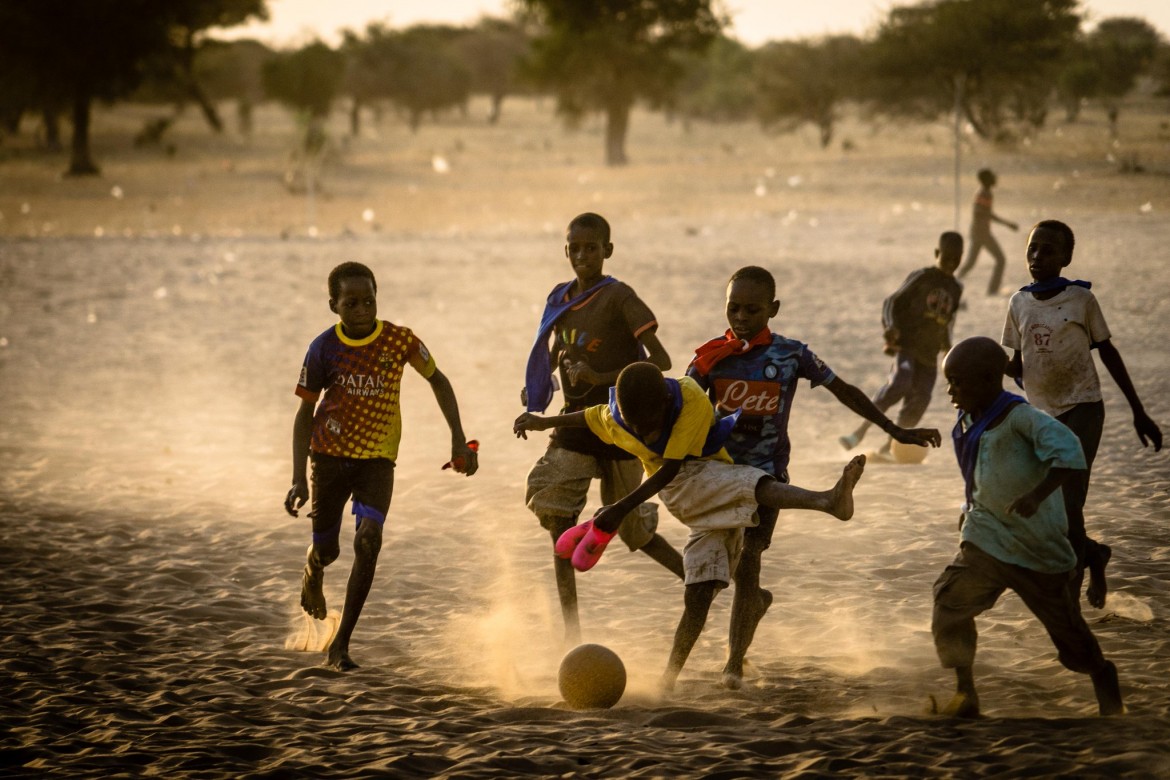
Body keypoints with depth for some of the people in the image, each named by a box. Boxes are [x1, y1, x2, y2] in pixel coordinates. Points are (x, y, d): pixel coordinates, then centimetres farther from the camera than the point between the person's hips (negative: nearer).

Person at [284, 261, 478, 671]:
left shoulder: (399, 340, -11)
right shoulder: (324, 349, -11)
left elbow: (437, 380, 6)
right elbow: (305, 413, -3)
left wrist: (458, 438, -1)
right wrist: (299, 479, -9)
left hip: (378, 458, -1)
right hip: (330, 455, 1)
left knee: (368, 539, -21)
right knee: (326, 548, 9)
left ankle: (340, 644, -15)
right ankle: (313, 574, 52)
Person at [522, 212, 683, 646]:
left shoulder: (618, 297, -12)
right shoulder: (560, 299, 7)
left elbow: (660, 362, -18)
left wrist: (602, 378, -27)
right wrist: (535, 386, 6)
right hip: (575, 422, 5)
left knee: (631, 528, 7)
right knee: (560, 528, -9)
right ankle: (571, 634, -5)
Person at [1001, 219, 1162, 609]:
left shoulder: (1081, 299, -7)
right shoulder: (1020, 303, 4)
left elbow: (1108, 352, 2)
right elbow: (1018, 364, 10)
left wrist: (1138, 411, 4)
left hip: (1081, 408, -5)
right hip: (1040, 413, 5)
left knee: (1068, 506, -15)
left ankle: (1068, 596, -2)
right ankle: (1094, 555, 32)